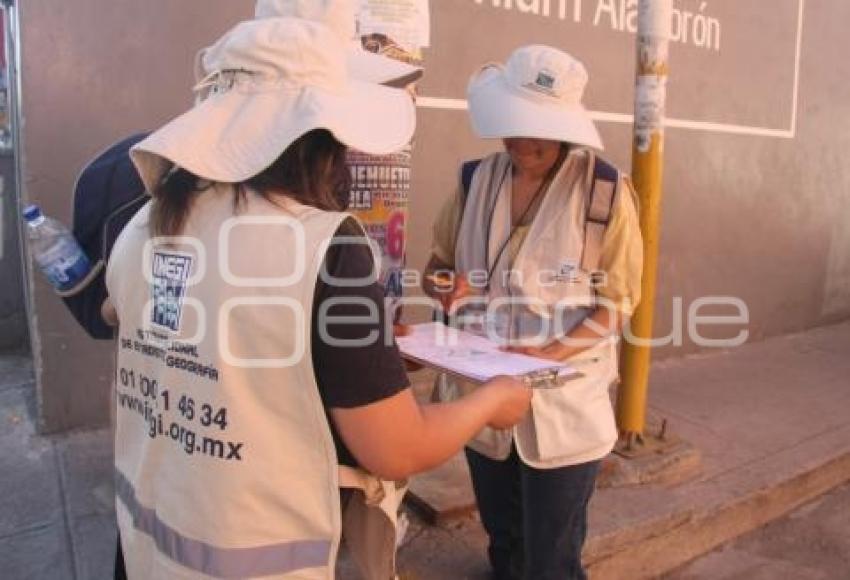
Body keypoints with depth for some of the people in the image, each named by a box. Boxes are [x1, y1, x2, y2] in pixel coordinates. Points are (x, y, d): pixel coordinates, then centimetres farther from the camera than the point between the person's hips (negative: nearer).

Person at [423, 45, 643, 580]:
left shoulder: (605, 190, -12)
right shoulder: (477, 181, 1)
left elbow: (618, 301, -10)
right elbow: (440, 260, 10)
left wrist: (551, 353, -24)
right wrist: (444, 284, -14)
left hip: (563, 404, -4)